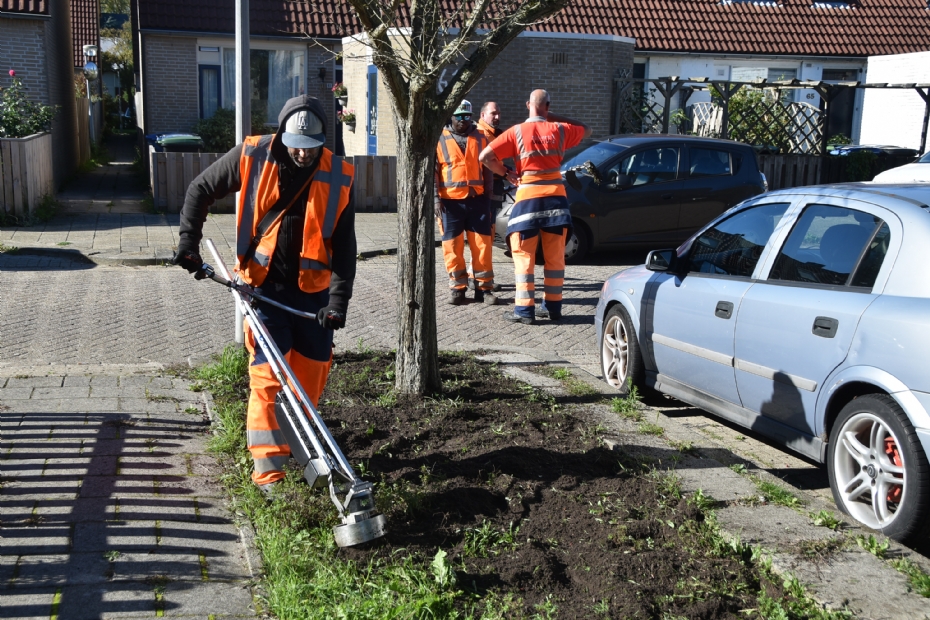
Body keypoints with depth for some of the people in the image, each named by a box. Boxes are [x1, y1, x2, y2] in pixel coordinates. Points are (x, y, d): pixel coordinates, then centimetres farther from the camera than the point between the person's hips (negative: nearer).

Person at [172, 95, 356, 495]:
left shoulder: (337, 177, -8)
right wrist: (188, 241, -5)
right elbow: (201, 190, 3)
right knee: (267, 371, -9)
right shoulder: (253, 156, -10)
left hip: (311, 286, 2)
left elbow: (344, 244, -6)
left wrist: (338, 298, -14)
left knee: (315, 366, 9)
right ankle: (268, 468, -7)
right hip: (263, 282, -2)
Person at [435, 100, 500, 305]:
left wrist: (488, 194, 10)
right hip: (451, 200, -2)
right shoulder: (440, 139, 2)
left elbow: (487, 167, 15)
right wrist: (436, 197, -7)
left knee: (482, 243, 1)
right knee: (453, 245, 1)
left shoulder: (480, 138, 10)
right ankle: (457, 288, 12)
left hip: (477, 199, 2)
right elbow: (433, 170, 1)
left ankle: (484, 287, 9)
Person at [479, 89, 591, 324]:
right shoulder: (560, 129, 4)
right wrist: (555, 118, 20)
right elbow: (587, 130, 25)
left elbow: (485, 156, -11)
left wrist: (506, 173, 4)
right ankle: (553, 306, 14)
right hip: (556, 195, 3)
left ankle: (525, 309, -2)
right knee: (555, 256, 9)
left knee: (524, 255, 2)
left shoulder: (517, 132, -4)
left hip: (528, 196, -3)